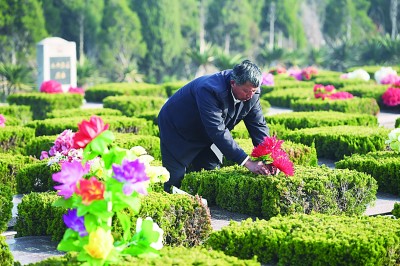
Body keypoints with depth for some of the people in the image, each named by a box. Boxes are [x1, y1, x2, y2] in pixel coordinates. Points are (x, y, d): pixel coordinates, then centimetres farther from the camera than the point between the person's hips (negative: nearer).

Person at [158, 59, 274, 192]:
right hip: (176, 131, -6)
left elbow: (258, 125, -10)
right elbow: (218, 131, -42)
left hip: (206, 138, 6)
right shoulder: (209, 89, -39)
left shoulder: (252, 93, -17)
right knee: (176, 182, -7)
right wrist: (248, 162, -44)